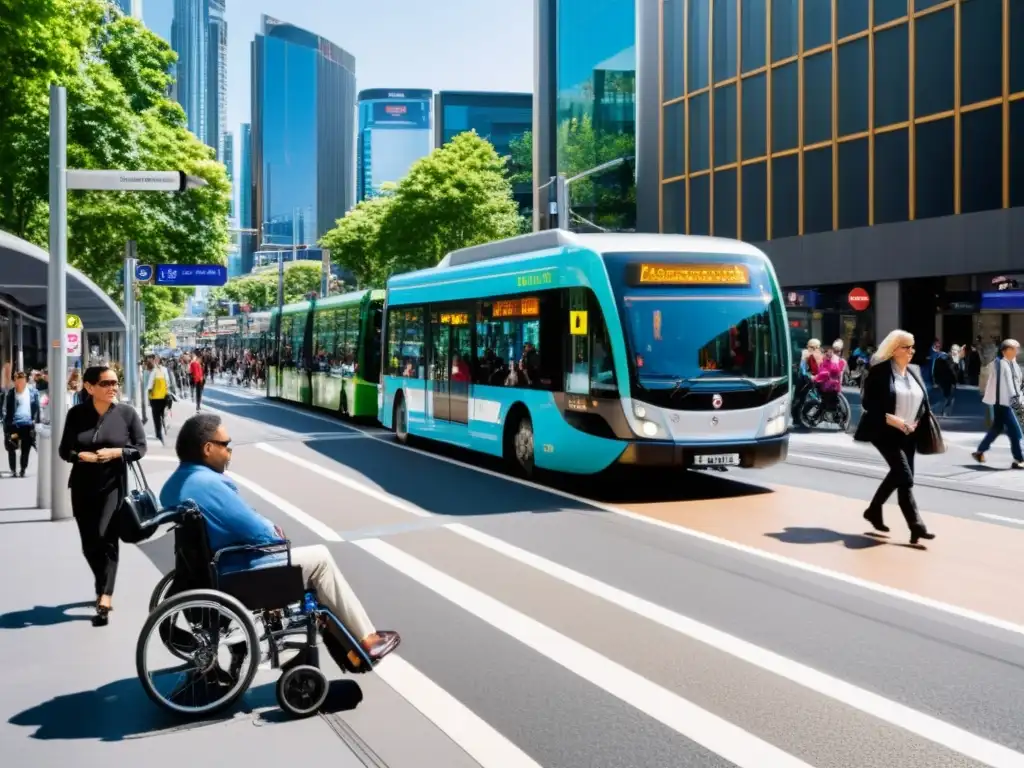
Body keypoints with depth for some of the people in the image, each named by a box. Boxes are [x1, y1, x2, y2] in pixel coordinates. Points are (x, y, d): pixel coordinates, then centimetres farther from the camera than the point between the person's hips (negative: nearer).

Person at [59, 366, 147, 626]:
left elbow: (140, 447, -2)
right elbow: (65, 450, 2)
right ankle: (104, 588, 38)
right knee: (89, 544, 13)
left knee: (107, 540, -11)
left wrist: (116, 452, -18)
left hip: (113, 486, -3)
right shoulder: (77, 414, -2)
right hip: (83, 487, 3)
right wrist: (83, 456, -18)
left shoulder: (127, 413, -5)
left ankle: (104, 601, -11)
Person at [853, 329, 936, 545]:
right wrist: (892, 420, -22)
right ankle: (916, 525, -12)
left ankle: (874, 510, 33)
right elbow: (868, 404, -13)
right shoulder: (879, 371, -10)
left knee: (898, 474, 14)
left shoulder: (914, 371, 11)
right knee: (905, 477, -13)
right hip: (886, 432, -7)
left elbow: (923, 401, 17)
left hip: (908, 434, 7)